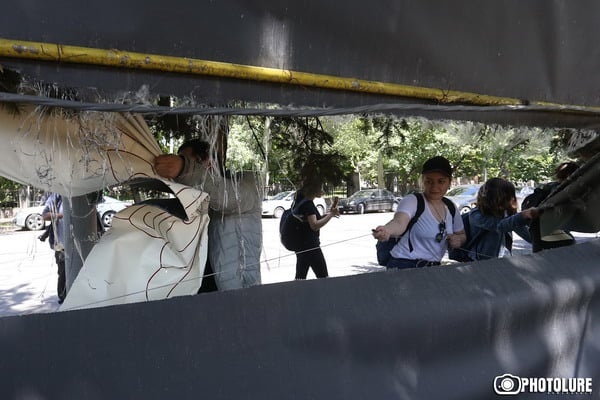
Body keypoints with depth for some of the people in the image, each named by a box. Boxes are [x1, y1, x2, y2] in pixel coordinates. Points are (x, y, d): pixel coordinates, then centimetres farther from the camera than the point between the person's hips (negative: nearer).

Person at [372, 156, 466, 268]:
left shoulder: (450, 208, 9)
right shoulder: (412, 201, -10)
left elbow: (462, 235, 23)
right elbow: (399, 223, -29)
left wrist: (458, 240, 0)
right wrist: (387, 230, -52)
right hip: (405, 267, -7)